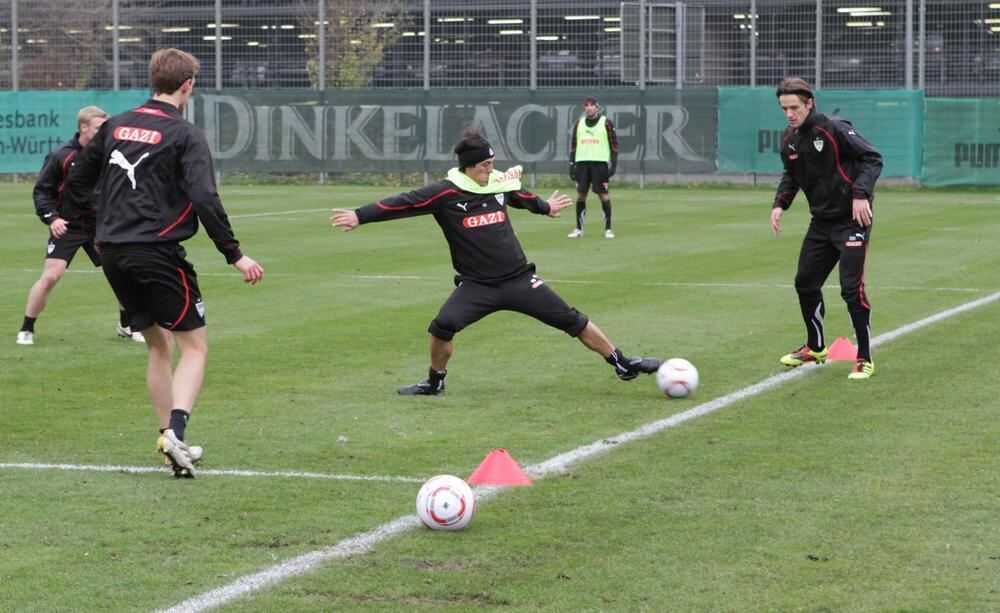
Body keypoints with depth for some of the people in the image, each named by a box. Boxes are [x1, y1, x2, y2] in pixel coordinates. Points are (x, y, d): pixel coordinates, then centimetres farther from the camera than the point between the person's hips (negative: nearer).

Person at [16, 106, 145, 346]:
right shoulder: (61, 156, -11)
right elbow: (41, 191, -6)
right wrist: (51, 218, -20)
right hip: (67, 226, -4)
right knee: (50, 276, -14)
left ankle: (126, 326, 22)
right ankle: (26, 330, 1)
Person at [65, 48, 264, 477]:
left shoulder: (116, 126, 10)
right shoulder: (185, 135, -8)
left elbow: (77, 182, 17)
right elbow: (204, 199, -18)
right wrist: (234, 254, -14)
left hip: (112, 252, 6)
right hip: (157, 253, -6)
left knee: (158, 345, 18)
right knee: (194, 347, 1)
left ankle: (171, 441, 19)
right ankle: (175, 432, -19)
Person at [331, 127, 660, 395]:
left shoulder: (500, 183, 2)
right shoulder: (446, 193, -10)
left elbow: (521, 196, 25)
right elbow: (403, 203, -13)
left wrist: (545, 207, 45)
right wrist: (360, 216, -22)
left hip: (519, 278, 3)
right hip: (476, 285, -3)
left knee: (573, 321, 1)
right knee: (443, 326, -24)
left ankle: (623, 365, 14)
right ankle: (435, 381, 3)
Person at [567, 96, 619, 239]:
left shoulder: (606, 123, 1)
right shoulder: (579, 124, 13)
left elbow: (614, 145, 1)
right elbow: (573, 145, 16)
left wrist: (614, 164, -6)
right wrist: (571, 165, 10)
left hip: (600, 163, -4)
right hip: (582, 162, 4)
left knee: (604, 195, -4)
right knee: (580, 195, 3)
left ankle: (608, 228, 2)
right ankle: (579, 229, 10)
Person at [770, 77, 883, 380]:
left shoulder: (834, 129, -18)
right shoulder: (790, 140, 4)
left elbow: (872, 159, -18)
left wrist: (861, 193, -29)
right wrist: (780, 203, 4)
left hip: (851, 219, -8)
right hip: (821, 221, 8)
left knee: (852, 287, -13)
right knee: (805, 283, 12)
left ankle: (864, 359, -2)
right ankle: (816, 347, 33)